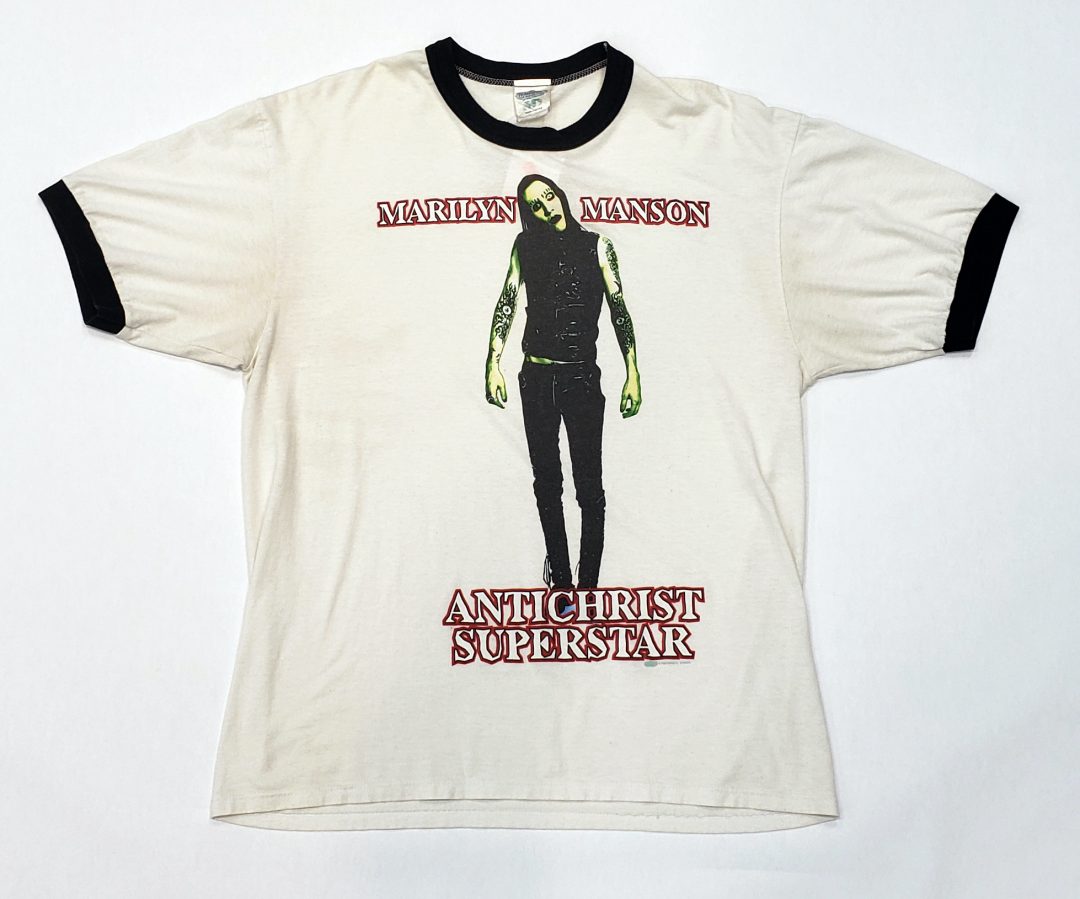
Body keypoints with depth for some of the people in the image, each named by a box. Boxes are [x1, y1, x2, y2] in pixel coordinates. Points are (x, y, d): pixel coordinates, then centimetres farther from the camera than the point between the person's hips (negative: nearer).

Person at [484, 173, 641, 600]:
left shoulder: (596, 245, 4)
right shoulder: (526, 245, 9)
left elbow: (619, 310, 1)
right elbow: (507, 301, 2)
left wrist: (633, 374, -6)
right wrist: (493, 364, -9)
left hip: (582, 377, -2)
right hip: (536, 377, 2)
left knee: (589, 485, -4)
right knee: (546, 482, 8)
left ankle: (588, 582, 6)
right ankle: (559, 577, 20)